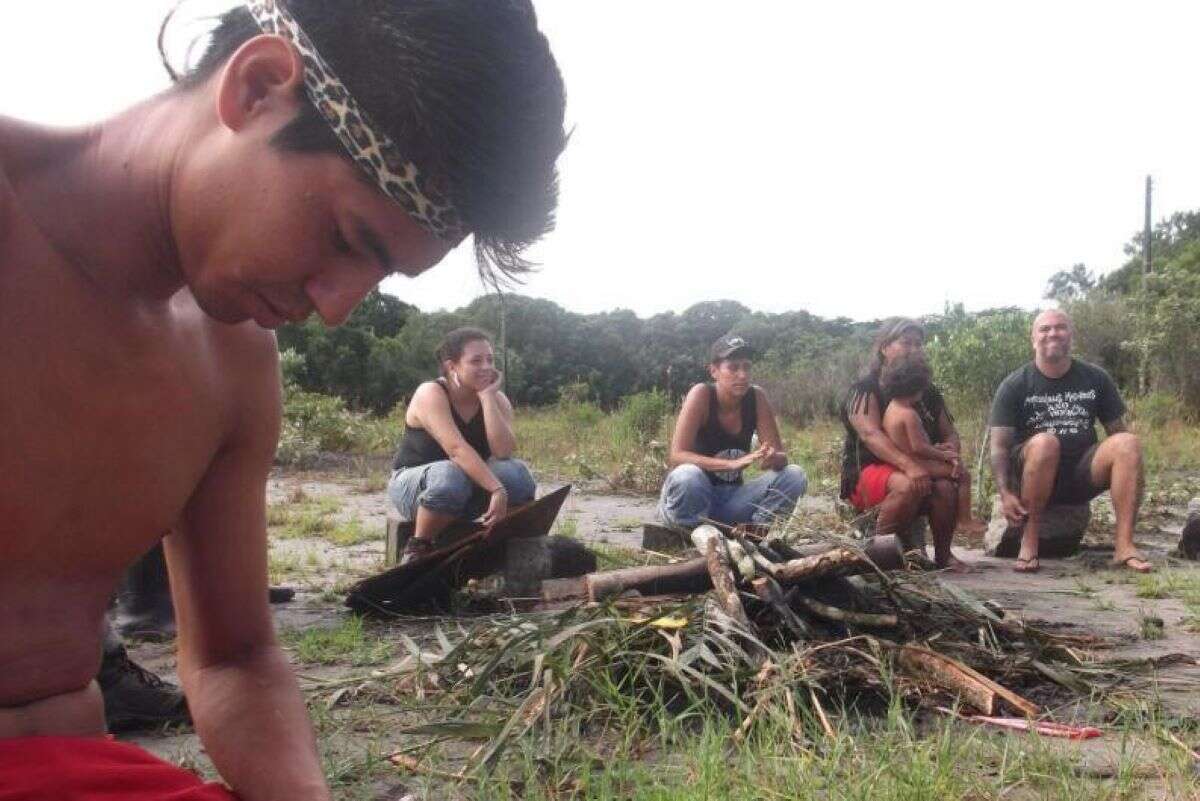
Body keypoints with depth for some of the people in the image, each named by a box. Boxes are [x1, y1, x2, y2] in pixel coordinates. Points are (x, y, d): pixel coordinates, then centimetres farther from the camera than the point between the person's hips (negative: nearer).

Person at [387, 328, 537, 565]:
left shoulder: (497, 400, -5)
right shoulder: (431, 394, -21)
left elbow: (503, 452, -23)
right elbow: (457, 449, -34)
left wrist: (487, 396, -24)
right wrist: (497, 489, -43)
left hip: (466, 494, 4)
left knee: (518, 473, -23)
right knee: (450, 475, -39)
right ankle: (417, 548, -17)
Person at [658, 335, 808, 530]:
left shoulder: (757, 398, -5)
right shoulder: (702, 394, -17)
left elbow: (780, 455, -5)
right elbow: (677, 455, -26)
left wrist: (772, 459, -31)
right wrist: (734, 463, -36)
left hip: (732, 498, 4)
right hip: (694, 498, -4)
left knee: (795, 476, -13)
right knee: (686, 475, -37)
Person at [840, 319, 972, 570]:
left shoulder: (928, 393, 15)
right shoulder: (866, 389, -6)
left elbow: (950, 433, 16)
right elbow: (870, 434, -21)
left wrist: (951, 452, -11)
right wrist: (908, 465, -36)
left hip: (920, 469, 5)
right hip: (870, 470, -5)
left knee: (947, 486, -27)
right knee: (908, 486, -36)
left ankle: (943, 554, -9)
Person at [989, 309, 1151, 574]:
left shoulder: (1096, 378, 7)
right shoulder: (1014, 385, -2)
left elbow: (1116, 431, 9)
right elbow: (1000, 445, -8)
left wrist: (1130, 482, -7)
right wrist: (1005, 493, -22)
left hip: (1081, 476, 3)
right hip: (1031, 474, -3)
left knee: (1128, 443, -22)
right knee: (1045, 442, -34)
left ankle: (1124, 545, -24)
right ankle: (1029, 539, -24)